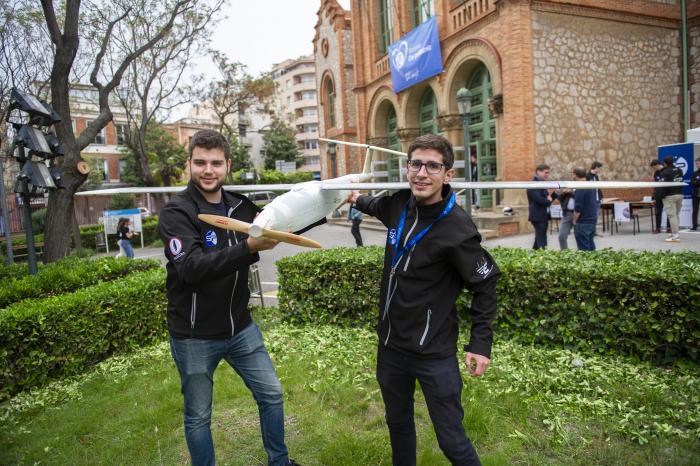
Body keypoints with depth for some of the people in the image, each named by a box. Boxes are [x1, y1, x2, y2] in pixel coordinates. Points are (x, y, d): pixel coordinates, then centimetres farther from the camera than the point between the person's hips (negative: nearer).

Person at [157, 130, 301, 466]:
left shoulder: (240, 205, -1)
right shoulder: (176, 212, -16)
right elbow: (193, 268, -32)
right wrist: (249, 247, -45)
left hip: (240, 327, 5)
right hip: (194, 336, -5)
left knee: (271, 393, 15)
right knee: (198, 416, 12)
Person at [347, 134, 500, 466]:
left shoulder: (457, 228, -22)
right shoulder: (400, 203, -5)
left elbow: (485, 285, -11)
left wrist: (480, 344, -11)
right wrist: (359, 200, 19)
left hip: (435, 354, -6)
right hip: (390, 344, 6)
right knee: (398, 423, 24)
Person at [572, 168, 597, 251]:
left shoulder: (580, 189, -18)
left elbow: (578, 208, -21)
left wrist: (574, 221, -8)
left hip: (583, 222, -9)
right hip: (593, 219, 9)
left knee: (584, 248, -1)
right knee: (591, 245, 16)